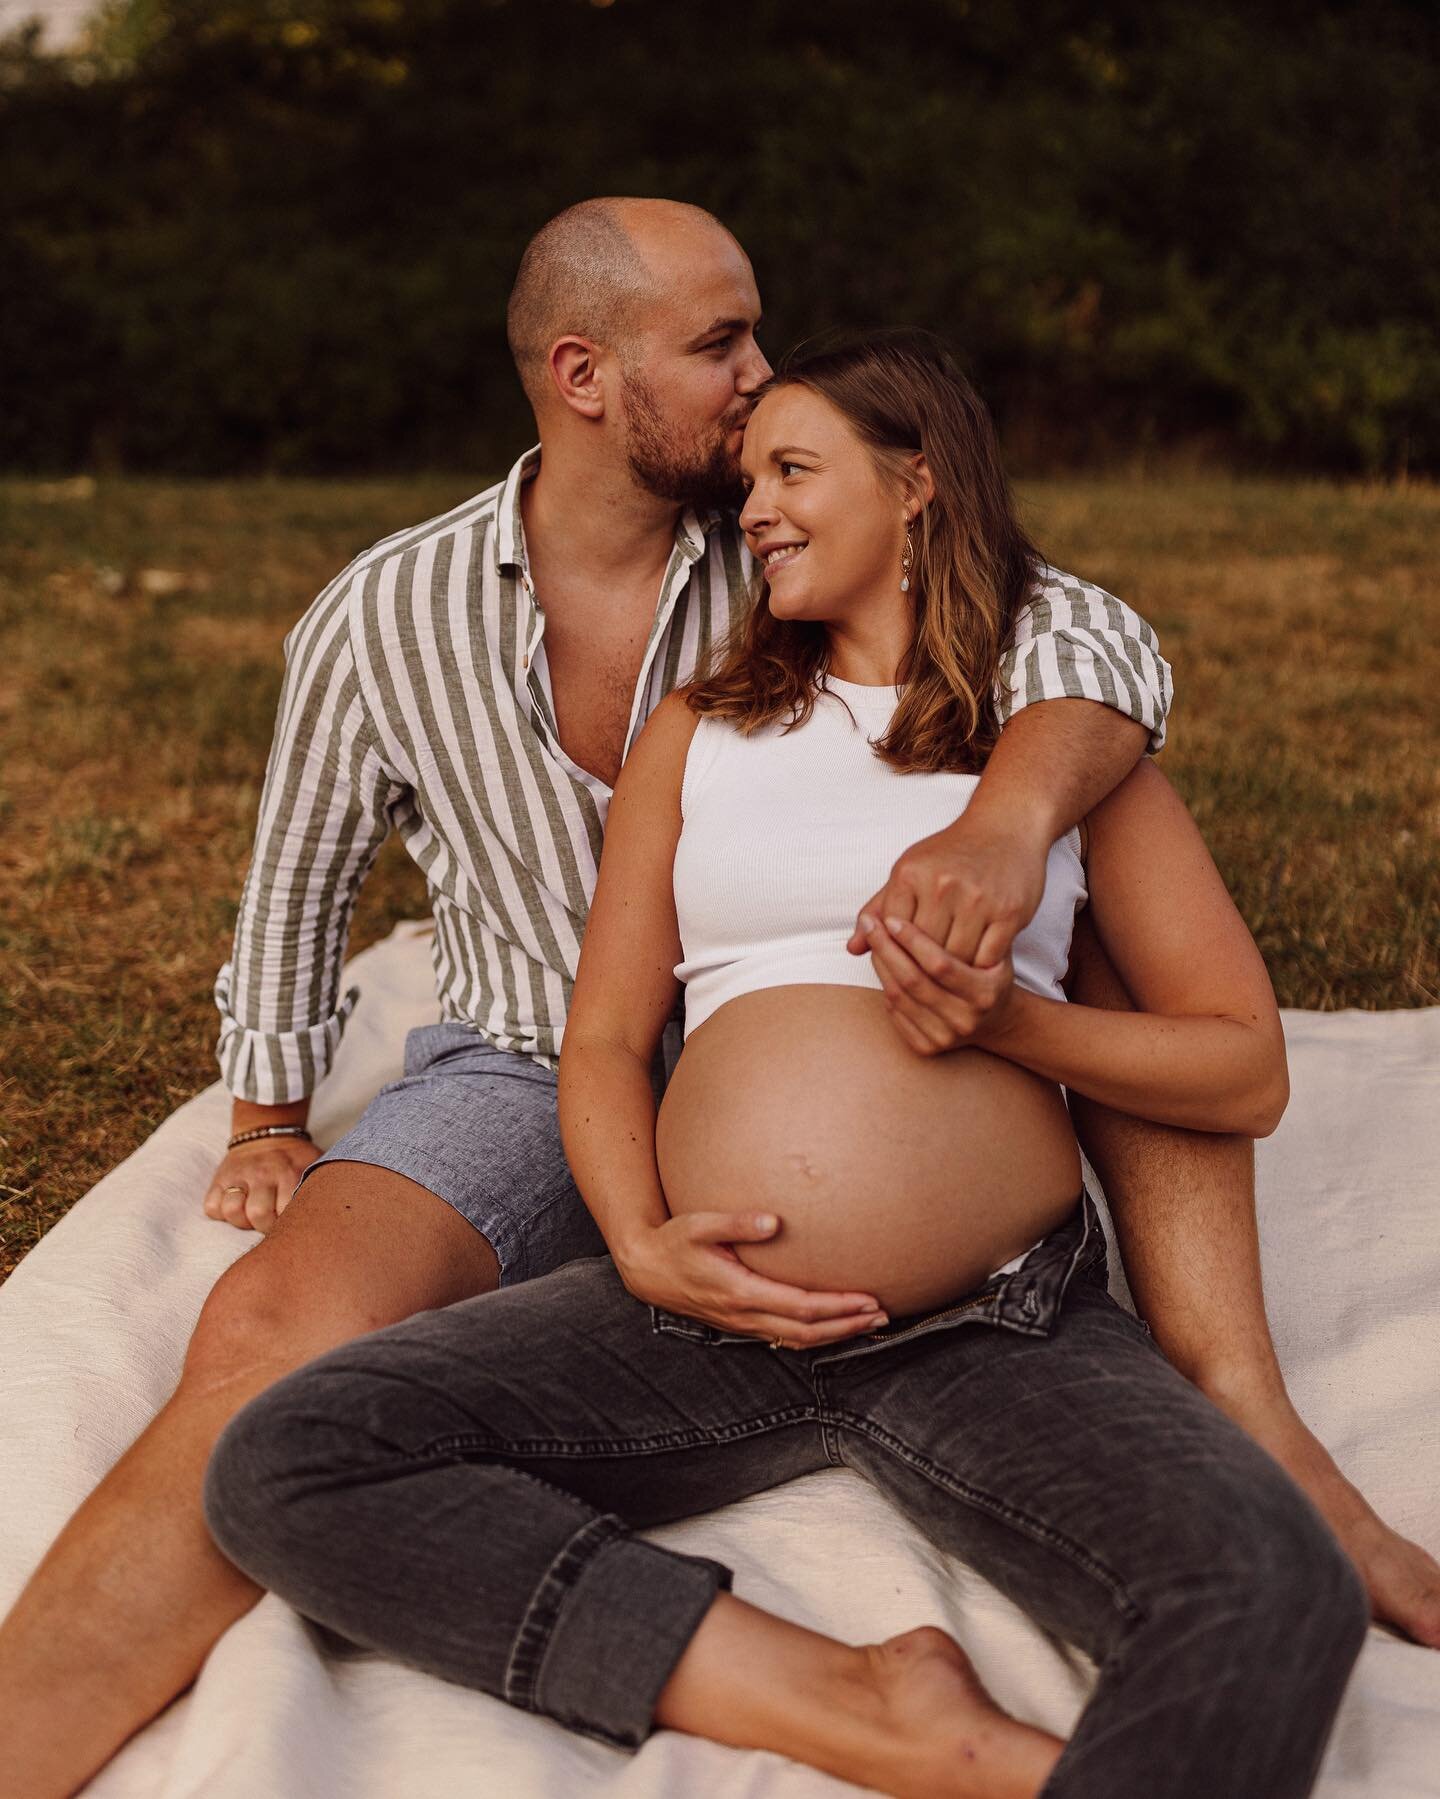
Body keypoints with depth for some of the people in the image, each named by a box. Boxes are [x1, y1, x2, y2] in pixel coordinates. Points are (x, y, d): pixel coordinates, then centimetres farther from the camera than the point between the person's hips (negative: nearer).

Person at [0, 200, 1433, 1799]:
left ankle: (1246, 1424, -24)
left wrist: (1009, 820, -41)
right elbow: (296, 886, 12)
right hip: (530, 1081, -1)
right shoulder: (381, 622, -4)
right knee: (277, 1330, -32)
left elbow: (1092, 636, -19)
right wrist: (267, 1126, 9)